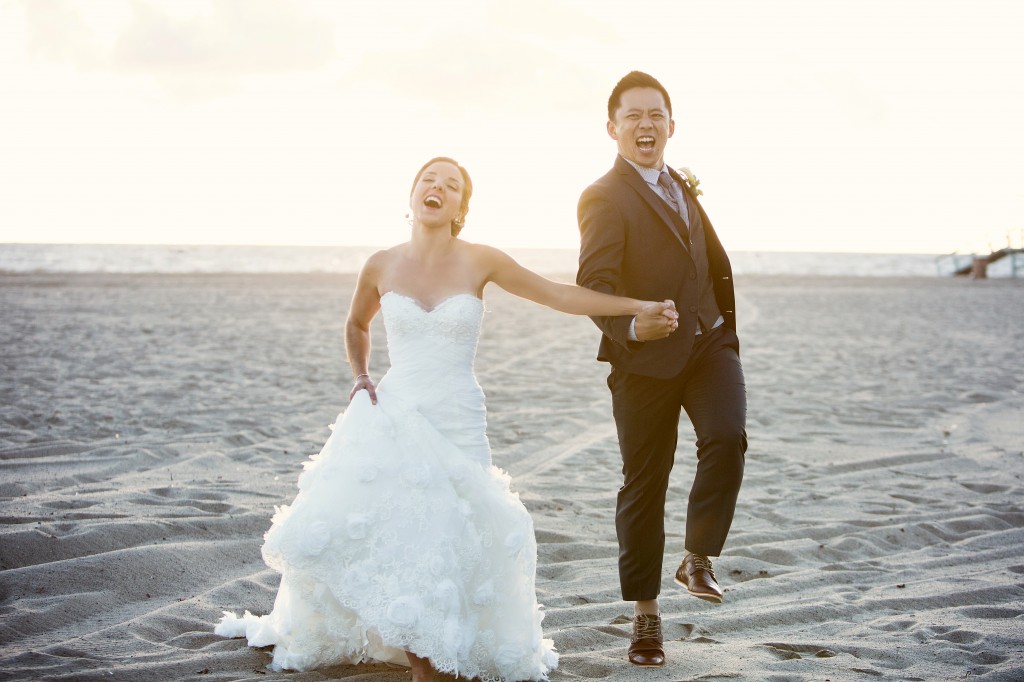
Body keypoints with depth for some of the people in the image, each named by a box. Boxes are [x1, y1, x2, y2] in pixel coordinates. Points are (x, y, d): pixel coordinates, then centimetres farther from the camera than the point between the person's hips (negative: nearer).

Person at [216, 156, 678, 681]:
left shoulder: (479, 262, -3)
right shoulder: (382, 266, 2)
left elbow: (559, 295, 0)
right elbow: (355, 325, 23)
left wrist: (640, 306, -2)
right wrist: (360, 378, 8)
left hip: (456, 426, -1)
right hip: (390, 418, 1)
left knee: (444, 544, -7)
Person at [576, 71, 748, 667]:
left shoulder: (681, 185, 13)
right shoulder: (605, 198, -11)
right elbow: (594, 283, -24)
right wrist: (630, 326, -43)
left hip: (710, 343, 5)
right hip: (647, 358, -5)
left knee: (727, 438, -23)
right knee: (644, 484, 4)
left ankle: (699, 559, -5)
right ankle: (646, 615, 17)